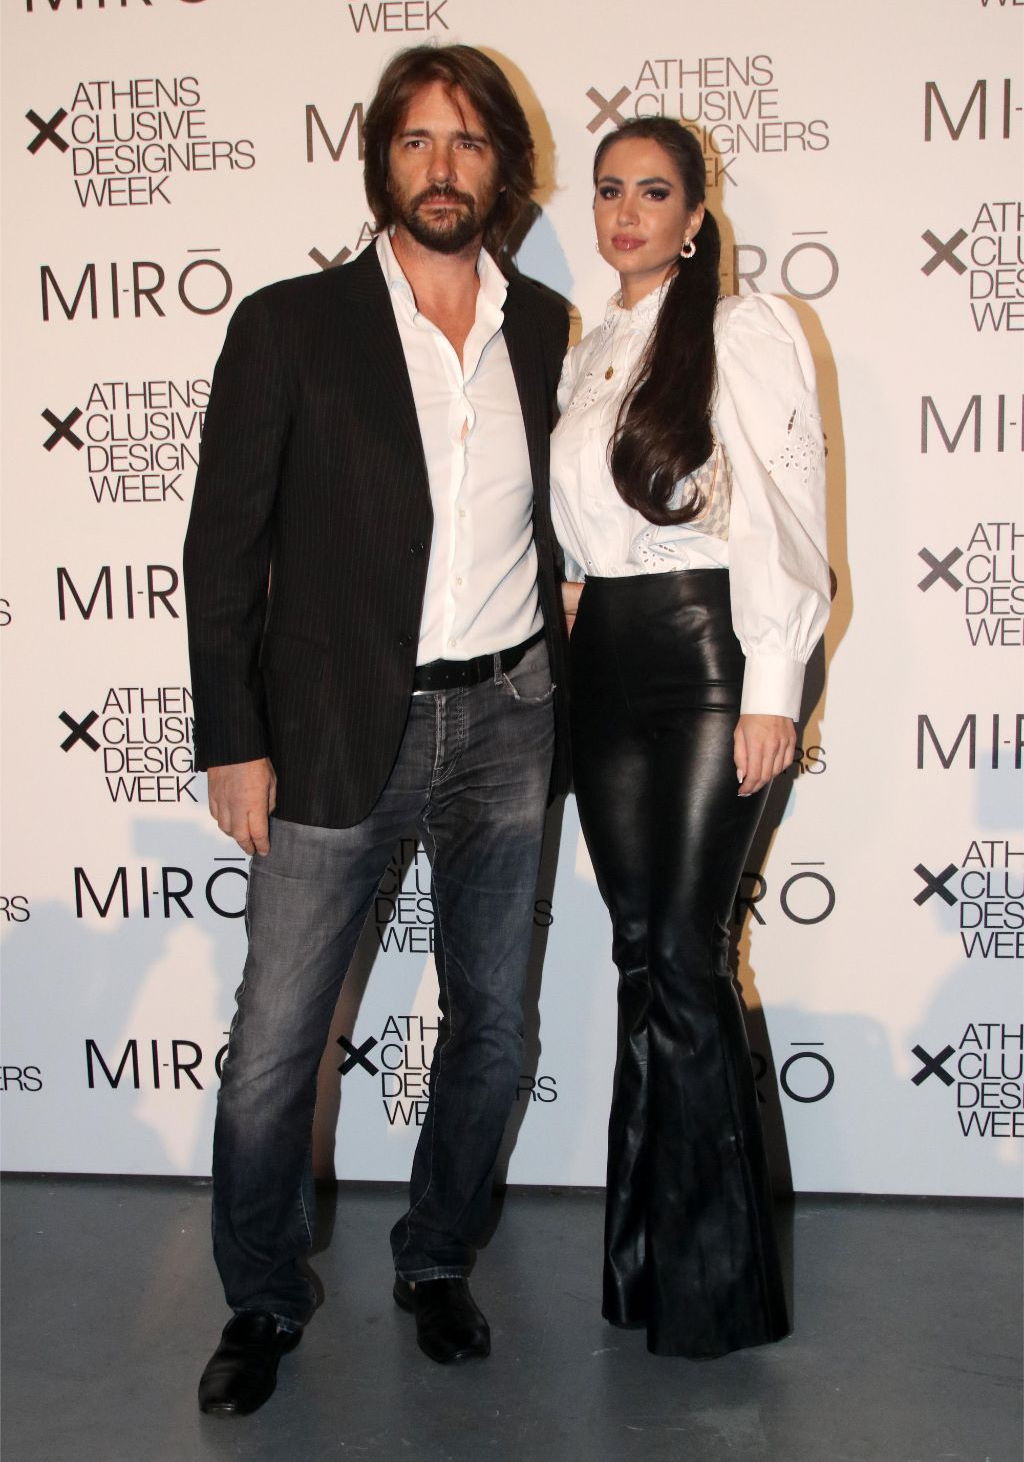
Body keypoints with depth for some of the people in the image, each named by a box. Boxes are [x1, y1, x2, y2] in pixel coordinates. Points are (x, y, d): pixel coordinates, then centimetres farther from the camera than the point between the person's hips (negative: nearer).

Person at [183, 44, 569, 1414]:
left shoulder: (550, 330, 7)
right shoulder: (291, 325, -3)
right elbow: (223, 547, -4)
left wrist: (561, 700, 8)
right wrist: (235, 744, -8)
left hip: (505, 722, 3)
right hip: (341, 730, -3)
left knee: (489, 1025, 13)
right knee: (272, 1048, 2)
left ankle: (436, 1263, 36)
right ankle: (263, 1302, 25)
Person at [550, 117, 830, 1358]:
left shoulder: (749, 332, -2)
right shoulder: (585, 358, 17)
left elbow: (785, 517, -9)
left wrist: (771, 691, -14)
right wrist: (577, 611, 13)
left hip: (709, 651, -6)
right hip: (605, 663, 6)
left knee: (682, 956, -7)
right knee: (640, 953, 8)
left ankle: (714, 1274, 8)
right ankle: (649, 1256, 19)